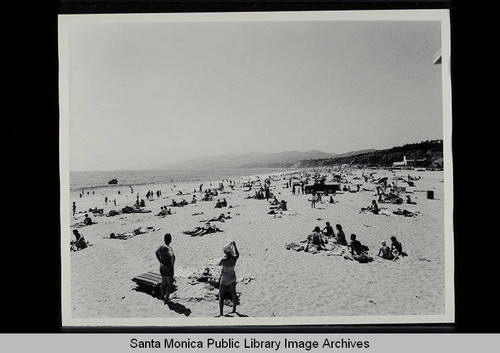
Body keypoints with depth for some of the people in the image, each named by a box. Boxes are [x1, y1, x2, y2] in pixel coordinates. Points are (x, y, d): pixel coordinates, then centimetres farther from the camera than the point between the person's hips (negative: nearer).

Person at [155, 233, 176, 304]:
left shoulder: (161, 246, -4)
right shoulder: (168, 248, -28)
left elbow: (157, 253, 18)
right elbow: (172, 256, -48)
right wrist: (172, 264, -29)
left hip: (162, 268, 7)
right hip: (168, 269, -7)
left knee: (163, 282, 26)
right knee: (170, 284, 11)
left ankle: (162, 296, 42)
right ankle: (166, 299, 17)